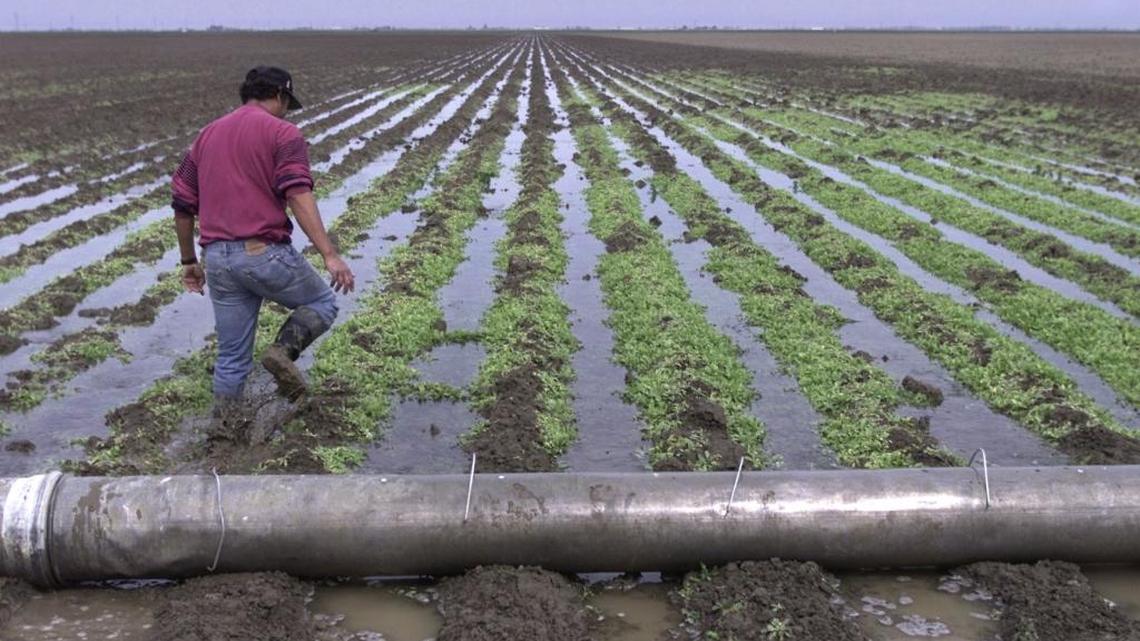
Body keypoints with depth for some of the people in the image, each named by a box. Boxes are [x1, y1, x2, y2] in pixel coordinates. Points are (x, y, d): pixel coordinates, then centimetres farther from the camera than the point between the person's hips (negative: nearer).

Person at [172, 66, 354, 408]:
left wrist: (189, 261, 28)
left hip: (218, 258, 6)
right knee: (323, 302, 18)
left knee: (232, 358, 15)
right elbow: (298, 196, -16)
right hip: (265, 252, -6)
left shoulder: (207, 134, 18)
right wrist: (330, 255, -22)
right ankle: (284, 350, -7)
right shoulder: (283, 133, -1)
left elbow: (182, 205, 18)